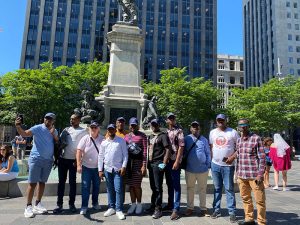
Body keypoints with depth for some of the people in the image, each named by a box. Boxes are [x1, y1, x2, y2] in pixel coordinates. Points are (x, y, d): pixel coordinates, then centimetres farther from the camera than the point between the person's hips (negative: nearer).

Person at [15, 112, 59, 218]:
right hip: (36, 159, -5)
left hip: (48, 161, 5)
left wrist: (54, 135, -12)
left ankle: (37, 204, 23)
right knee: (32, 183, -3)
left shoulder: (55, 131, 9)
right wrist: (18, 126, -36)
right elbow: (24, 134, -17)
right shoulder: (38, 128, -6)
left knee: (42, 182, 12)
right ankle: (28, 206, 6)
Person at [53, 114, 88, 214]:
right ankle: (59, 204, 14)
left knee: (72, 182, 4)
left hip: (73, 160, -3)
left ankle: (71, 204, 15)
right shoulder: (66, 129, 12)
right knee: (61, 181, 6)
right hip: (62, 159, 4)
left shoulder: (83, 131, 0)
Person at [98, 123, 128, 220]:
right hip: (107, 169, 3)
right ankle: (111, 208, 24)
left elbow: (125, 154, -2)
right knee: (110, 190, 12)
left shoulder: (121, 141, 0)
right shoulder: (104, 143, 8)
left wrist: (124, 166, -10)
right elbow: (100, 156, 9)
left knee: (118, 189, -4)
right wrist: (100, 170, 5)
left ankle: (119, 210, 7)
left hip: (118, 169, -3)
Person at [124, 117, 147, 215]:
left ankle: (139, 204, 18)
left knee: (137, 185, -1)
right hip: (128, 162, 4)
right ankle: (133, 204, 22)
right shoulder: (126, 136, 13)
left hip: (138, 161, -4)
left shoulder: (142, 136, -1)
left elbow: (145, 150, -6)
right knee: (130, 185, 9)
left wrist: (144, 165, -12)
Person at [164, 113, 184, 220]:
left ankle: (176, 209, 5)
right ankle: (170, 204, 29)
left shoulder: (179, 131, -6)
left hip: (174, 161, -6)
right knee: (169, 184, 16)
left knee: (176, 185, 0)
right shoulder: (166, 131, 12)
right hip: (167, 161, 6)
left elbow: (181, 147, -11)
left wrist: (177, 161, -17)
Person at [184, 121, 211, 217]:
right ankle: (190, 208, 25)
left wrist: (208, 165, 0)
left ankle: (203, 209, 22)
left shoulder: (204, 140, 2)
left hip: (202, 169, 0)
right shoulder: (187, 139, 0)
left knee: (202, 189, 10)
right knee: (190, 189, 12)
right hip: (190, 169, 0)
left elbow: (208, 153, 5)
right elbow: (183, 152, 4)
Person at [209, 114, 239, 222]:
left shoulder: (233, 132, -3)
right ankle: (216, 210, 23)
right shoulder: (212, 132, 9)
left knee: (229, 189, 3)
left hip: (228, 165, -3)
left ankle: (232, 212, 14)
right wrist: (211, 159, 5)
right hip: (215, 164, 4)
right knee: (217, 188, 12)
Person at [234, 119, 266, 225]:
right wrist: (237, 173, 14)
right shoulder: (238, 140, 9)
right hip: (241, 175, 6)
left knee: (260, 200, 4)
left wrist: (260, 174, -14)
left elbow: (262, 158, -8)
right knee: (245, 198, 15)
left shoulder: (256, 138, -7)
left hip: (254, 175, -5)